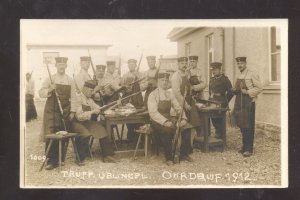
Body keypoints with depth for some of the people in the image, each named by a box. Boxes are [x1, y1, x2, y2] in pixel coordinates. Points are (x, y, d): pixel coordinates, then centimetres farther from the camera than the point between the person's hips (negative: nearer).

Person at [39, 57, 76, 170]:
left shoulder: (70, 81, 6)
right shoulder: (50, 79, 4)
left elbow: (73, 97, 5)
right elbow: (41, 93, 2)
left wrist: (72, 111, 0)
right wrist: (49, 90, -17)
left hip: (65, 111, 1)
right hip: (51, 111, -1)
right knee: (51, 135, -6)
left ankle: (60, 158, 16)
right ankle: (51, 160, -1)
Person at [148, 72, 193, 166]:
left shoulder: (170, 94, 11)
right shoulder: (153, 95, -7)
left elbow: (178, 107, 10)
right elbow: (153, 112, -17)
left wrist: (183, 118, -9)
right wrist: (165, 121, -29)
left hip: (169, 119, 6)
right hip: (157, 121, -6)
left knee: (186, 127, -14)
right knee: (167, 130, -34)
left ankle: (184, 154, 0)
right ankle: (169, 158, -18)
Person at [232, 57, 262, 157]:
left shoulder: (252, 74, -6)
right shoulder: (239, 76, 16)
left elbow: (259, 88, -8)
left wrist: (247, 92, -16)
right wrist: (234, 90, 5)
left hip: (249, 103, -7)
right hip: (239, 103, 7)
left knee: (248, 126, -6)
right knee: (242, 126, 11)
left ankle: (249, 149, -2)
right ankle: (245, 146, 22)